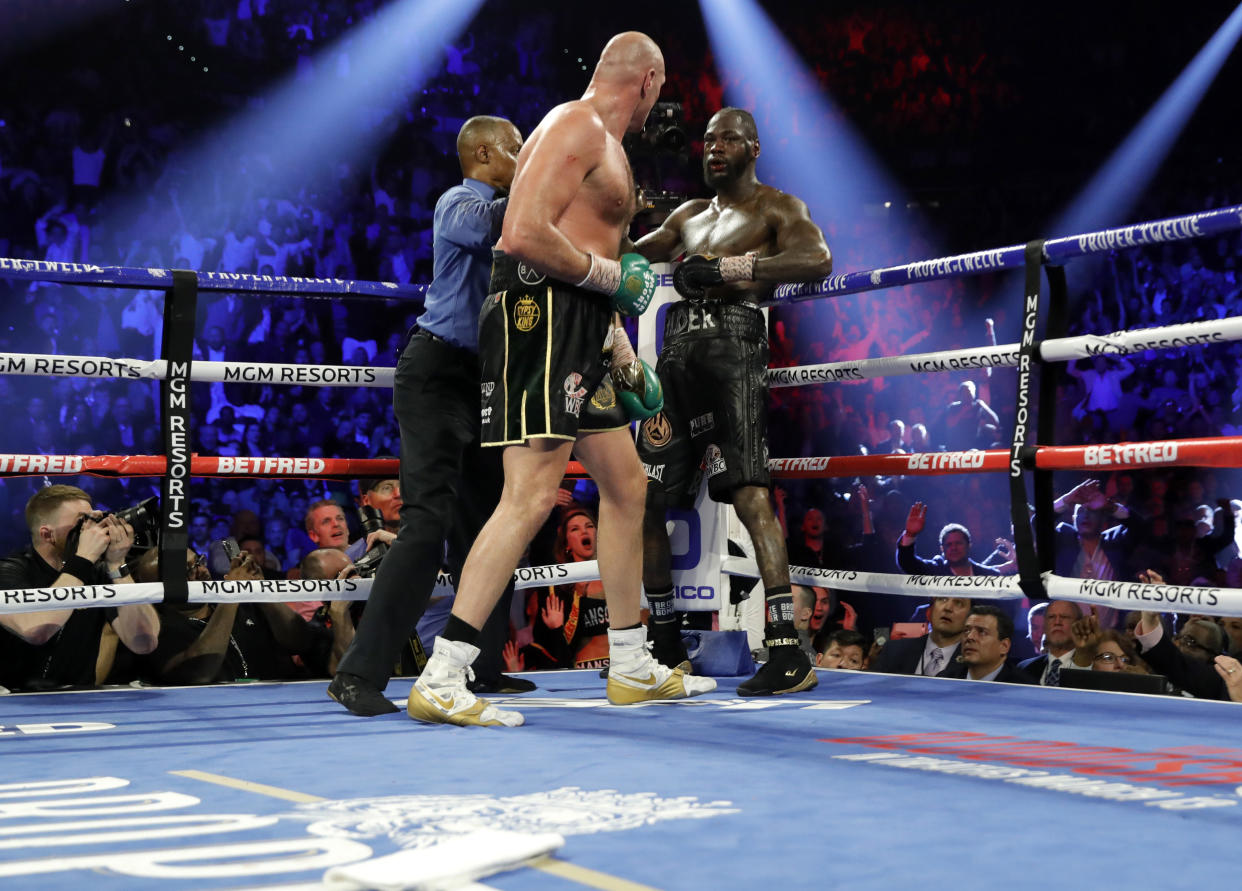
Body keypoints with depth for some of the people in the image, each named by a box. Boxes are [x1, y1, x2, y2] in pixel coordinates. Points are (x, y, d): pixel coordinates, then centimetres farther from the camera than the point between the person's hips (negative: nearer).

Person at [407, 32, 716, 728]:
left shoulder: (606, 146, 25)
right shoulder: (577, 125, -8)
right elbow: (524, 234, -22)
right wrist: (611, 274, -13)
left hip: (573, 335, 11)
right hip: (539, 315, -11)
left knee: (626, 486, 14)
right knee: (532, 496, -17)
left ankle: (632, 669, 23)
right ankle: (441, 682, -16)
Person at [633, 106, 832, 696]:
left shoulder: (777, 207, 8)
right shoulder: (689, 215, 29)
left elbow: (817, 260, -11)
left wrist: (729, 268, -17)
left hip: (732, 344, -7)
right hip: (677, 353, 7)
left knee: (749, 493, -20)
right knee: (643, 499, 5)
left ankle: (788, 653, -23)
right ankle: (665, 647, 18)